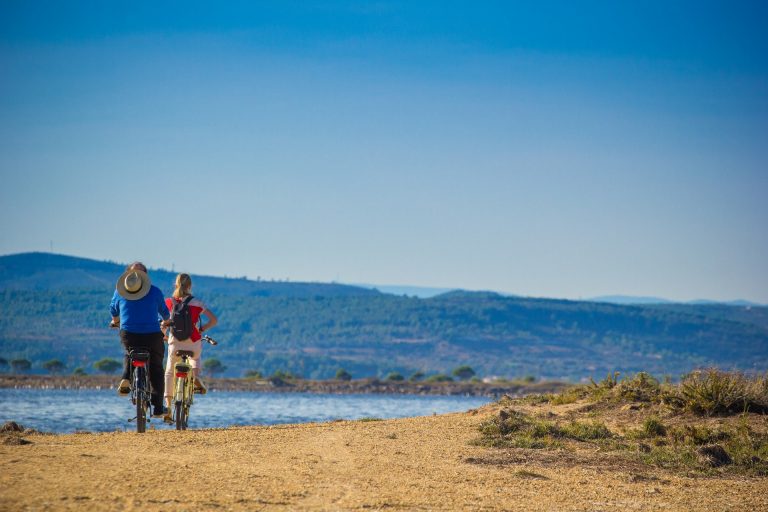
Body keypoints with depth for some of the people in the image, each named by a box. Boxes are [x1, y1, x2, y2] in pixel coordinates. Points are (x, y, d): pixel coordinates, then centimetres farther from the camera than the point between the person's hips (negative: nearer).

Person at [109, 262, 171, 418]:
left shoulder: (120, 291, 3)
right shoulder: (155, 291, 2)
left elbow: (113, 309, 20)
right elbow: (164, 311, 18)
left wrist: (115, 321, 43)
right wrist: (166, 322, 40)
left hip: (128, 334, 1)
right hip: (152, 335, -1)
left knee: (130, 355, 33)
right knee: (156, 370, 11)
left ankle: (126, 378, 4)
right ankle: (158, 408, 7)